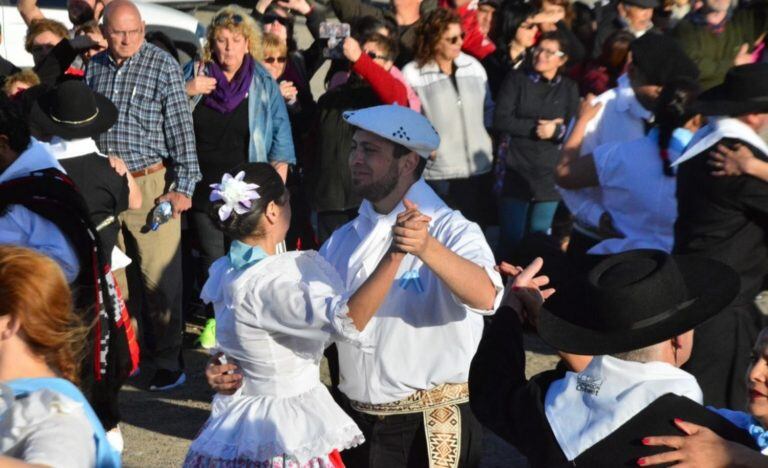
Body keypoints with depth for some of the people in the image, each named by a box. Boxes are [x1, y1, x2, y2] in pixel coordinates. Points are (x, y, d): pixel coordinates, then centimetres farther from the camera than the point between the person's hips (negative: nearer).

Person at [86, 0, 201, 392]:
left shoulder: (163, 66, -5)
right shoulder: (94, 68, 8)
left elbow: (181, 129, -7)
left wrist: (183, 186, -11)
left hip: (151, 183, -4)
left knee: (159, 278, -3)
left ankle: (167, 359, 8)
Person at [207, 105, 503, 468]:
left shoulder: (450, 232, -10)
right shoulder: (342, 241, 9)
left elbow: (485, 297, -29)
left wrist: (427, 248, -46)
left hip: (432, 432, -5)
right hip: (357, 423, 5)